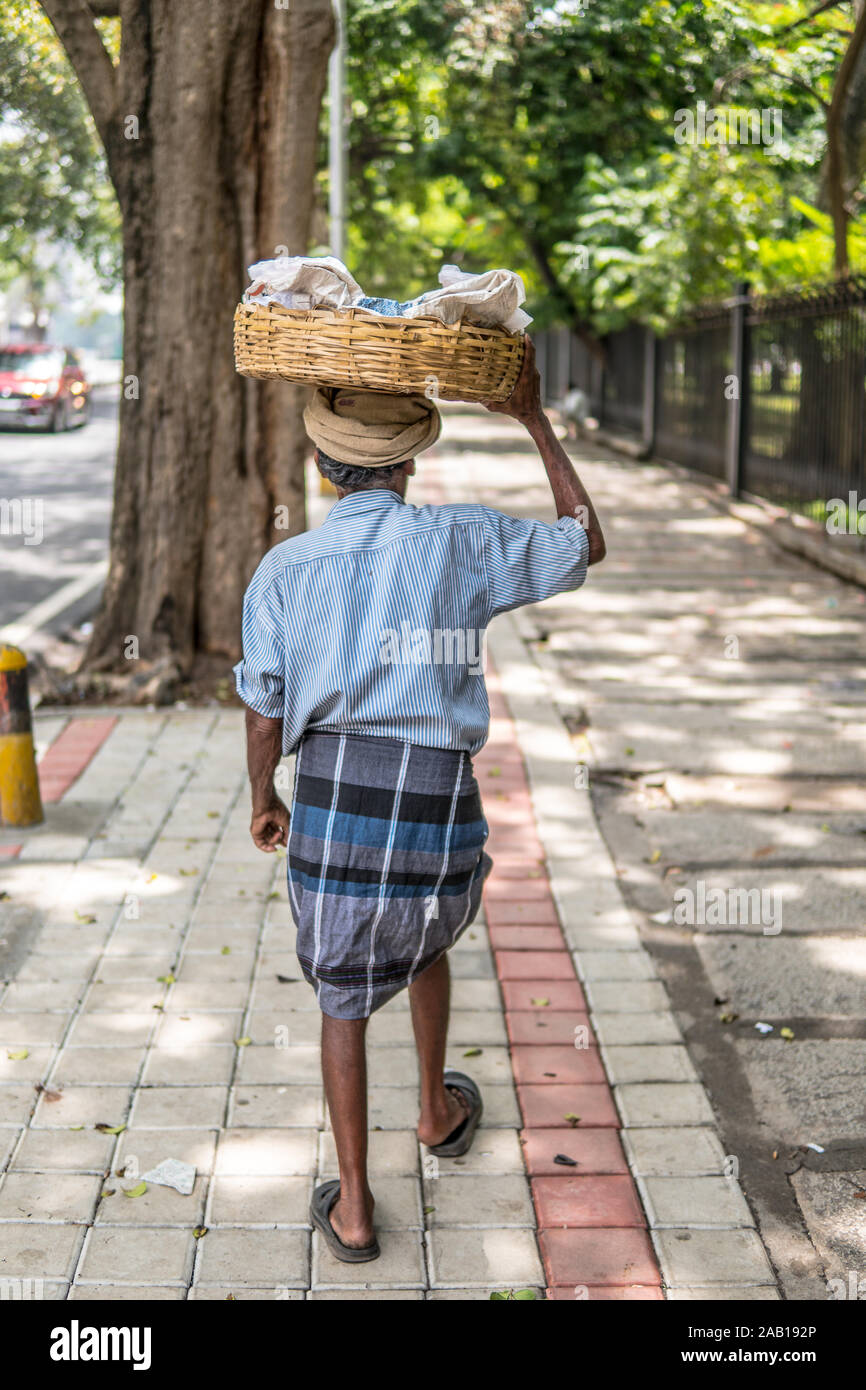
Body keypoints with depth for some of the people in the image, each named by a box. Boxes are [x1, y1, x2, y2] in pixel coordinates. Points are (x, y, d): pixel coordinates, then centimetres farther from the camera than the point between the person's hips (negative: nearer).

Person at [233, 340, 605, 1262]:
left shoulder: (282, 570, 0)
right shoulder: (463, 541, -2)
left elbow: (264, 712, 6)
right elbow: (586, 544, 13)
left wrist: (263, 801, 24)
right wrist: (535, 421, 18)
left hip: (333, 800, 0)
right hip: (440, 805, 1)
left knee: (342, 997, 20)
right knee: (424, 941, 33)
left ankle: (353, 1210, 25)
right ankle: (437, 1111, 52)